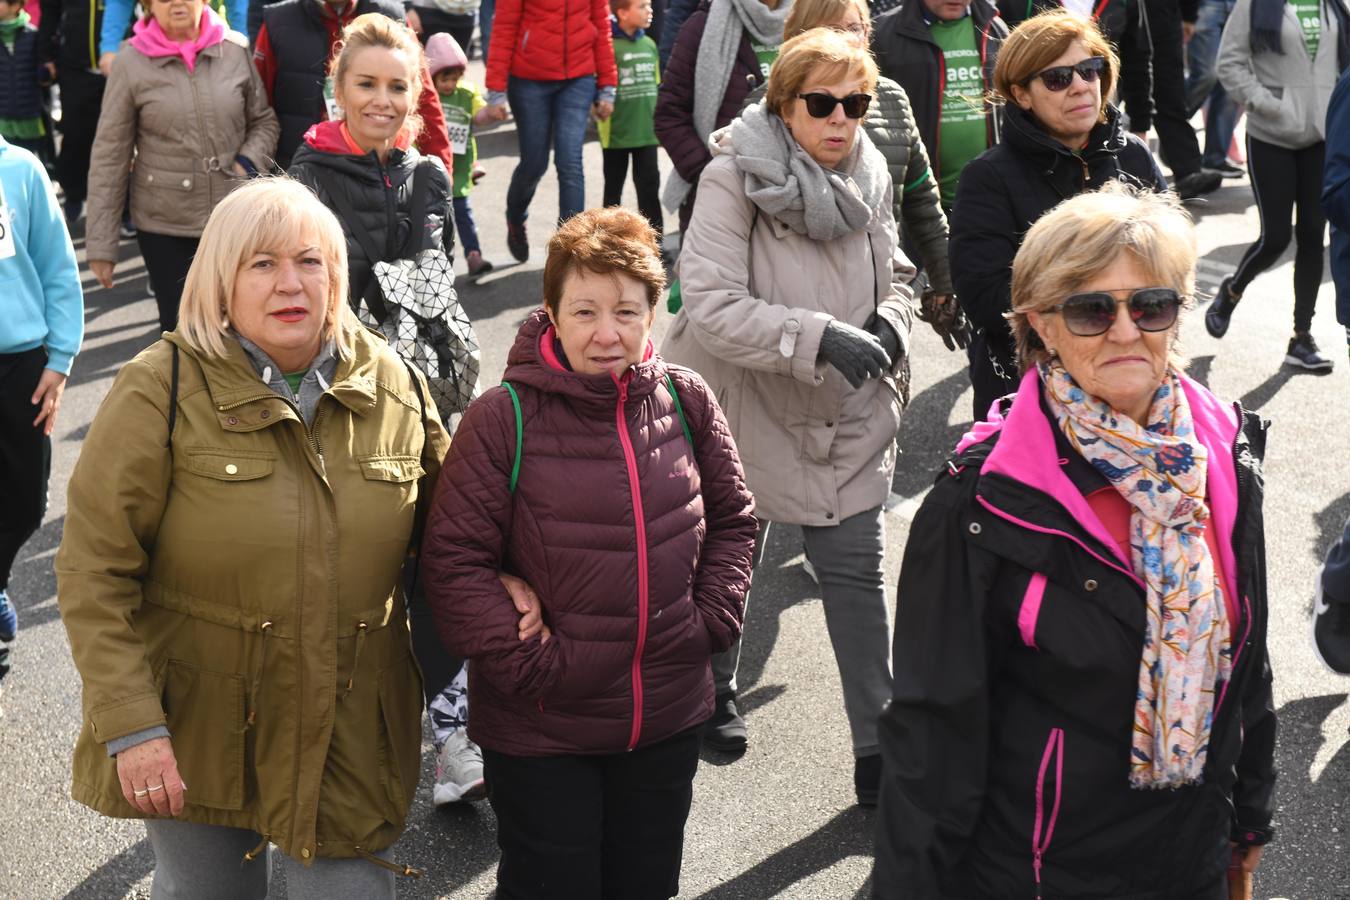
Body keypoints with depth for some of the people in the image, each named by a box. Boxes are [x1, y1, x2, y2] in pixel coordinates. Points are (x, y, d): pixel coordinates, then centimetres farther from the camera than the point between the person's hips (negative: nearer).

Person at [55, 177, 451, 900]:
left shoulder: (393, 386, -1)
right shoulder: (160, 391, -12)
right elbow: (93, 572, -12)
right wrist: (131, 726, -17)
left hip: (349, 736, 2)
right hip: (194, 735, -2)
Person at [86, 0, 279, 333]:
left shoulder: (236, 50, -2)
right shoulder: (131, 62, -6)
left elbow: (264, 122, 12)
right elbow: (110, 156, -3)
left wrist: (247, 163, -10)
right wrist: (101, 244, -4)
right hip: (164, 225, -1)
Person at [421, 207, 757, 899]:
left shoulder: (687, 402, -2)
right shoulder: (505, 417, -15)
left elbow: (732, 519, 10)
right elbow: (454, 559, -14)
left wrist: (713, 619, -2)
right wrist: (526, 662, -18)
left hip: (669, 719, 4)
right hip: (539, 732, -4)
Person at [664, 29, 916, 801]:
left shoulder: (870, 180, -3)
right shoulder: (733, 182, -19)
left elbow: (894, 274, 13)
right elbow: (711, 305, -26)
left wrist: (889, 323, -10)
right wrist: (819, 338, -35)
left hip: (850, 420, 3)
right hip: (751, 414, -3)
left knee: (859, 575, 3)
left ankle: (880, 749, 13)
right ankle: (713, 692, 45)